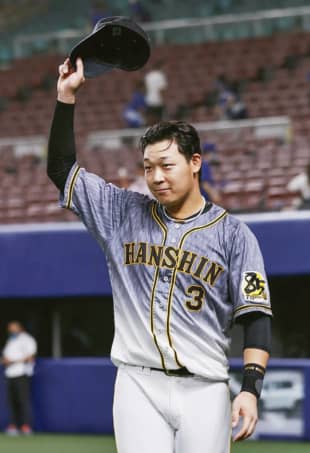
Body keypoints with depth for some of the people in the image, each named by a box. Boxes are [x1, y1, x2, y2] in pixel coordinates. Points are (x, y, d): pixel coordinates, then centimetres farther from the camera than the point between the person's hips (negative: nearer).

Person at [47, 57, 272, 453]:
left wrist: (251, 388, -12)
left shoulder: (233, 234, 3)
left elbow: (256, 316, 0)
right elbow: (61, 168, 11)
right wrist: (67, 96, 1)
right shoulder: (124, 214, 11)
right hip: (139, 386, 1)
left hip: (203, 390, -1)